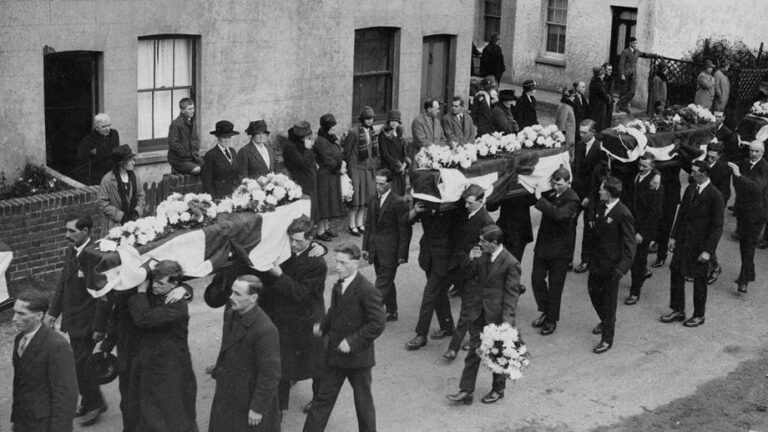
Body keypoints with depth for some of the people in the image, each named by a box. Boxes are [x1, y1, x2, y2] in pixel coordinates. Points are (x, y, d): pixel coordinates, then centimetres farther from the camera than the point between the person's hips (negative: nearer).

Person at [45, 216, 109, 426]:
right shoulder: (70, 252, 6)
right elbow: (63, 283, 16)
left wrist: (99, 327, -18)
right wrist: (53, 312, 11)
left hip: (86, 322, -8)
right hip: (72, 320, 8)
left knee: (80, 364, -4)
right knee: (79, 362, 16)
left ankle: (94, 403, 14)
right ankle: (89, 401, 32)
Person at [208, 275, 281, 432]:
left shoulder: (266, 330, -29)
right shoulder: (231, 314, -3)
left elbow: (270, 374, -23)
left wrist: (258, 408, -19)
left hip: (251, 398, -8)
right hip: (228, 394, 8)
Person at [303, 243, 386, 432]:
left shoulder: (367, 291, -20)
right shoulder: (338, 285, 4)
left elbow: (377, 324, -21)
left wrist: (352, 342, -24)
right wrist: (323, 326, -1)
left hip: (358, 358, -6)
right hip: (335, 355, 6)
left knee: (363, 402, 12)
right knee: (323, 397, 10)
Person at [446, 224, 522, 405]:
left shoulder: (511, 263, -18)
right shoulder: (483, 255, 1)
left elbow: (512, 294, -17)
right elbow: (471, 276, 13)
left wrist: (507, 320, -23)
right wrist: (471, 260, -7)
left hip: (497, 315, -6)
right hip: (479, 313, 6)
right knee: (474, 351, 8)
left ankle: (498, 390, 29)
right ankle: (466, 390, 13)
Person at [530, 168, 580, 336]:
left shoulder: (572, 200, -19)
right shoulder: (550, 192, -1)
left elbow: (559, 214, -37)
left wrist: (540, 198, -35)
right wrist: (534, 191, -8)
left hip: (560, 248, -6)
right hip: (543, 244, 6)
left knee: (555, 284, 5)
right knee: (536, 278, 10)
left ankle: (552, 320, 21)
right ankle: (545, 311, 31)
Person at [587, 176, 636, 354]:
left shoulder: (623, 214, -22)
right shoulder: (601, 207, 1)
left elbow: (629, 244, -21)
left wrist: (622, 267, -28)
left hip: (611, 264, -8)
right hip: (596, 259, 8)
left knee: (609, 299, 4)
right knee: (593, 290, 21)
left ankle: (607, 339, 17)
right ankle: (605, 321, 48)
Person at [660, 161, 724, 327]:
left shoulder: (715, 196, -17)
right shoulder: (690, 189, 3)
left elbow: (717, 226, -15)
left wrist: (708, 250, -17)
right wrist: (674, 236, 9)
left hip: (700, 245, -6)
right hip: (683, 240, 6)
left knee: (699, 280, 8)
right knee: (676, 273, 10)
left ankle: (699, 315, 24)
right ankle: (678, 311, 25)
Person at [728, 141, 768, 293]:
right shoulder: (743, 163, 2)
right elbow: (737, 184, 17)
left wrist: (739, 175, -36)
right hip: (742, 209, 6)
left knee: (750, 245, -7)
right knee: (743, 242, 14)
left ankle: (744, 281, -5)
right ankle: (749, 273, 31)